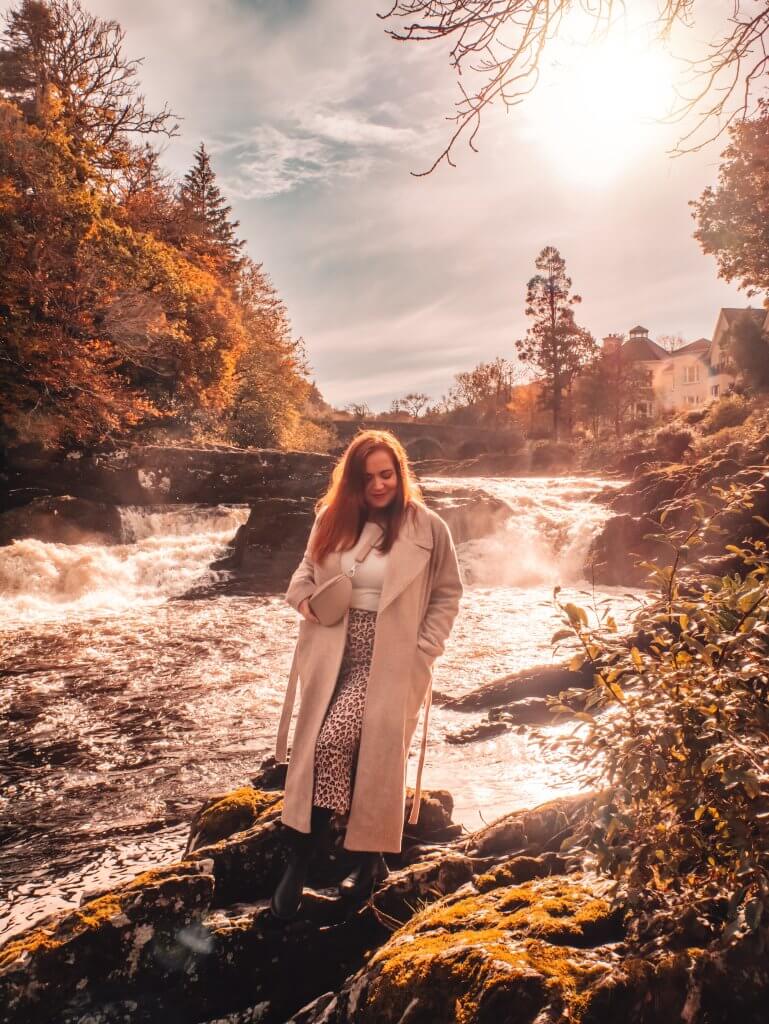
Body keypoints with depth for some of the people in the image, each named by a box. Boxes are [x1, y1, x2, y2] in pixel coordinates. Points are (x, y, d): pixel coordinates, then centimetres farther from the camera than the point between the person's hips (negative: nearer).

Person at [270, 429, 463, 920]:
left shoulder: (428, 527, -6)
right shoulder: (332, 520, 5)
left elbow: (447, 594, 2)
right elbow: (308, 569, 20)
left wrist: (423, 652, -7)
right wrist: (304, 597, -3)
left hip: (388, 662, -5)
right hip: (332, 656, 5)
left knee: (333, 743, -18)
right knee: (336, 753, 8)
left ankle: (301, 862, 2)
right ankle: (369, 860, 29)